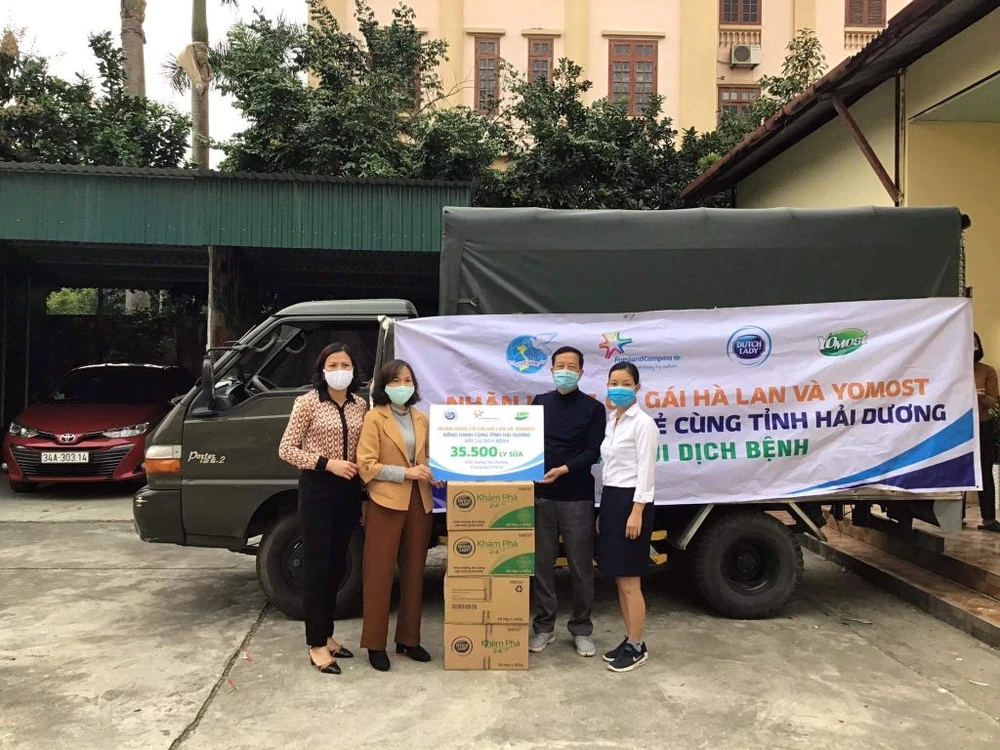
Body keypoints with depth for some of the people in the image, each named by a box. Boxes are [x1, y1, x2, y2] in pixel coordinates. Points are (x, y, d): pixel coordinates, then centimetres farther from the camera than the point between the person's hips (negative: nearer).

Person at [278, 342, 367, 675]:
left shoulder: (360, 405, 6)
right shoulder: (308, 402, -7)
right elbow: (286, 449, -9)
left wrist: (362, 480, 3)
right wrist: (327, 463, -17)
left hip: (349, 490, 5)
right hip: (317, 489, -5)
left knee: (336, 565, 13)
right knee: (316, 566, -1)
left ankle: (326, 635, 27)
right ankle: (317, 645, 9)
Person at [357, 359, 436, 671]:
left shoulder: (422, 419, 13)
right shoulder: (374, 418, -3)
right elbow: (366, 465, -9)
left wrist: (433, 472, -1)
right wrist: (405, 473, -16)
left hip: (419, 502, 5)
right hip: (386, 502, -5)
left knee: (414, 573, 11)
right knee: (380, 573, 0)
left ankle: (408, 638, 23)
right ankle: (375, 643, 11)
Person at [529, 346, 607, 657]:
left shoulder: (593, 408, 1)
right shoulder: (540, 402, 12)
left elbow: (593, 452, -6)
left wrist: (564, 469, -19)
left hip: (577, 498, -2)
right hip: (540, 495, 3)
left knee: (581, 565, 4)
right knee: (541, 564, 7)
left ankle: (582, 630, 17)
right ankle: (543, 626, 20)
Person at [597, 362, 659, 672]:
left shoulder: (643, 423, -11)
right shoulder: (611, 422, 13)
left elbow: (645, 472, -15)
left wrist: (637, 511, -20)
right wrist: (604, 509, 16)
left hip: (630, 501, -8)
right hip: (610, 500, 9)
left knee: (630, 581, -2)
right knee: (619, 580, 13)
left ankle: (637, 648, 10)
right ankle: (629, 641, 24)